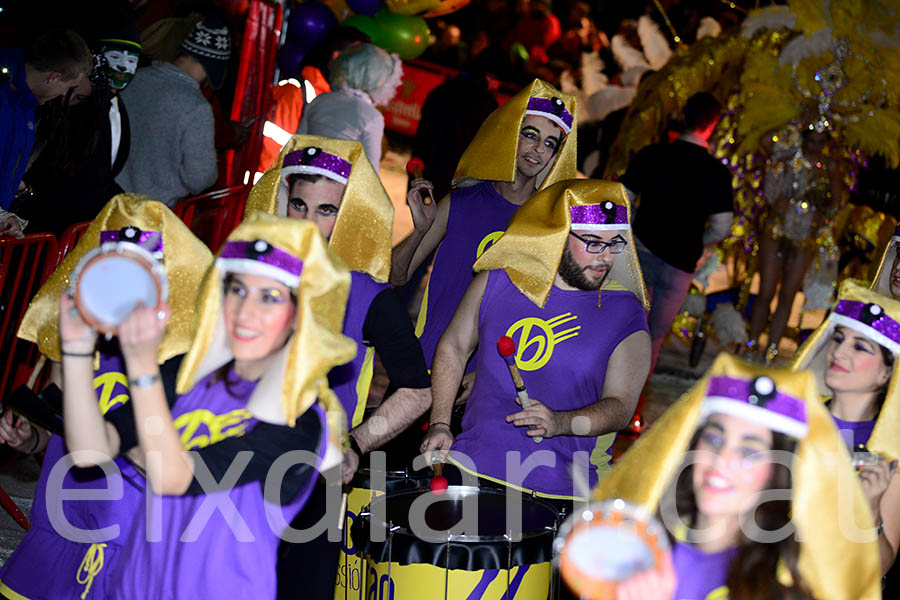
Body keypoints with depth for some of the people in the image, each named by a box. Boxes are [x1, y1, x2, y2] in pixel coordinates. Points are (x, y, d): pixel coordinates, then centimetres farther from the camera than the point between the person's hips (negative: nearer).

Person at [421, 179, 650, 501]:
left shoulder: (625, 313, -1)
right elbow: (453, 347, 17)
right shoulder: (498, 280, 4)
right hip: (472, 460, 2)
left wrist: (561, 423, -22)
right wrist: (440, 424, 7)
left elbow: (620, 404, -3)